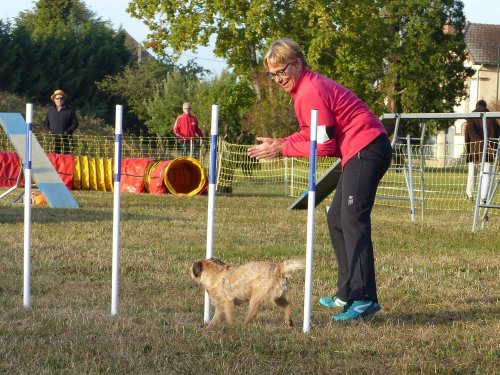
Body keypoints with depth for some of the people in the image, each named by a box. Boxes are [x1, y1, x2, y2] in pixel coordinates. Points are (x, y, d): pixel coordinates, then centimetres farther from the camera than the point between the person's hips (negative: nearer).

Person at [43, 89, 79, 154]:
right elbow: (45, 123, 19)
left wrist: (67, 131, -10)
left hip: (65, 138, -2)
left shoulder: (70, 110, 5)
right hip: (53, 138, 2)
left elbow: (75, 124, 3)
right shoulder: (50, 110, 15)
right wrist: (48, 131, 0)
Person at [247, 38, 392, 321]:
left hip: (365, 149, -11)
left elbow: (323, 146, -16)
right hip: (361, 152, 11)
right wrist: (279, 144, 2)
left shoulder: (310, 93, -15)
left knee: (353, 221, -17)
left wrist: (282, 149, -10)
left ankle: (364, 298, -24)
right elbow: (312, 134, 15)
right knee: (337, 219, 15)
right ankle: (348, 294, 18)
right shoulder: (310, 85, 16)